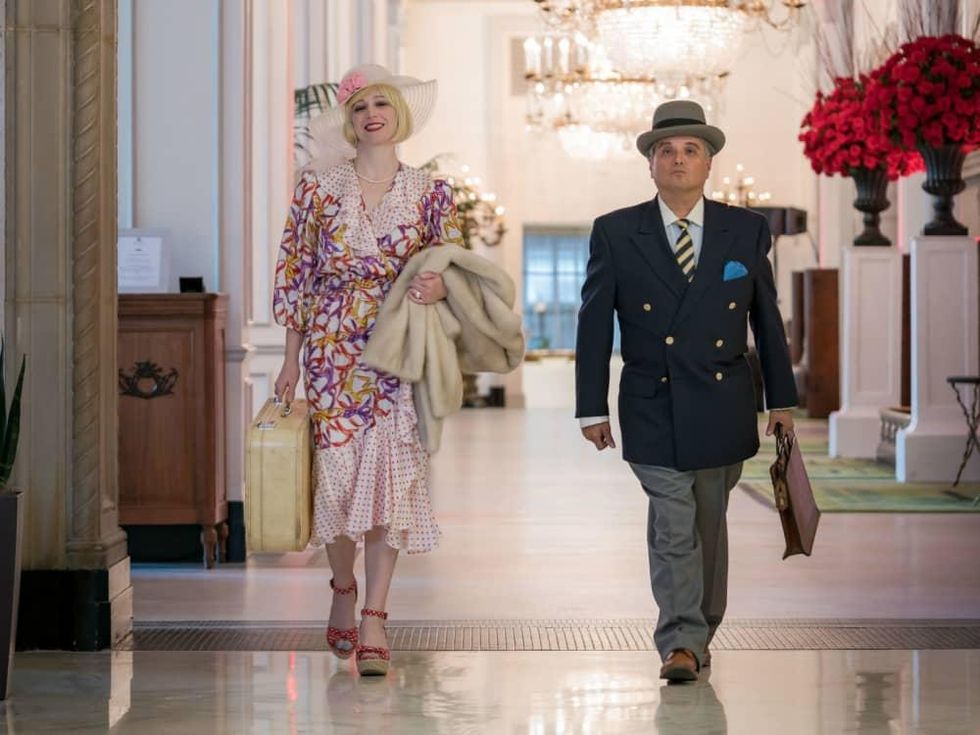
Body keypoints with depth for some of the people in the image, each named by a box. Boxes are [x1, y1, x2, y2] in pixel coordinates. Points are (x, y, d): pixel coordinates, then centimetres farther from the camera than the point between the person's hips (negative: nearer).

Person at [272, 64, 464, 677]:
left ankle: (374, 617, -5)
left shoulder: (430, 194, 4)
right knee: (335, 469, 2)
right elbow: (295, 275, 5)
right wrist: (292, 358, 2)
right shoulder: (319, 189, 4)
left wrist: (438, 286, -17)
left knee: (389, 473, -7)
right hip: (331, 350, 0)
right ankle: (344, 589, 26)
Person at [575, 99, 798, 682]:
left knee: (710, 525, 11)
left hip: (723, 409, 2)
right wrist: (592, 408, 0)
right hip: (652, 410, -2)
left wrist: (781, 400, 10)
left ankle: (699, 636, 24)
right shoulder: (616, 234, 0)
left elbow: (767, 321, 10)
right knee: (672, 527, -10)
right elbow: (594, 325, 2)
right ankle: (681, 644, -8)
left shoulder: (747, 231, 5)